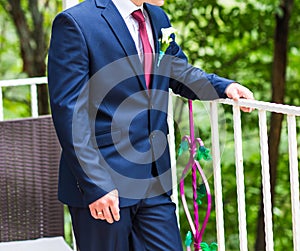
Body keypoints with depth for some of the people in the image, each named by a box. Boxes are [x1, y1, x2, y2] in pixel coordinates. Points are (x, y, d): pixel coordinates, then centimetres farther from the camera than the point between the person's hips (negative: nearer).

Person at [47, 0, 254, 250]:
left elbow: (180, 73, 27)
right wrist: (95, 185, -20)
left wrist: (224, 87, 6)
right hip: (104, 187, -6)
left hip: (155, 183, 7)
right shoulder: (75, 23, -12)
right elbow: (68, 111, -15)